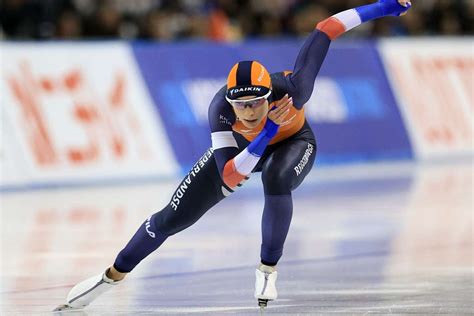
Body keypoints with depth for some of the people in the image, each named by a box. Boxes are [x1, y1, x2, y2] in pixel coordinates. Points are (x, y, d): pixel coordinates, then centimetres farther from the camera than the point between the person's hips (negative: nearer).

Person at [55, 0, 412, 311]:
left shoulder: (291, 91, -42)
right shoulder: (221, 110, -39)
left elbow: (324, 31, -32)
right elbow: (228, 179, -43)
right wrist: (268, 131, -53)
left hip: (293, 143, -1)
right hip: (242, 146, 1)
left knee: (276, 181, -38)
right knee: (172, 218, -2)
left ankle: (268, 269, -15)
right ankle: (113, 275, 20)